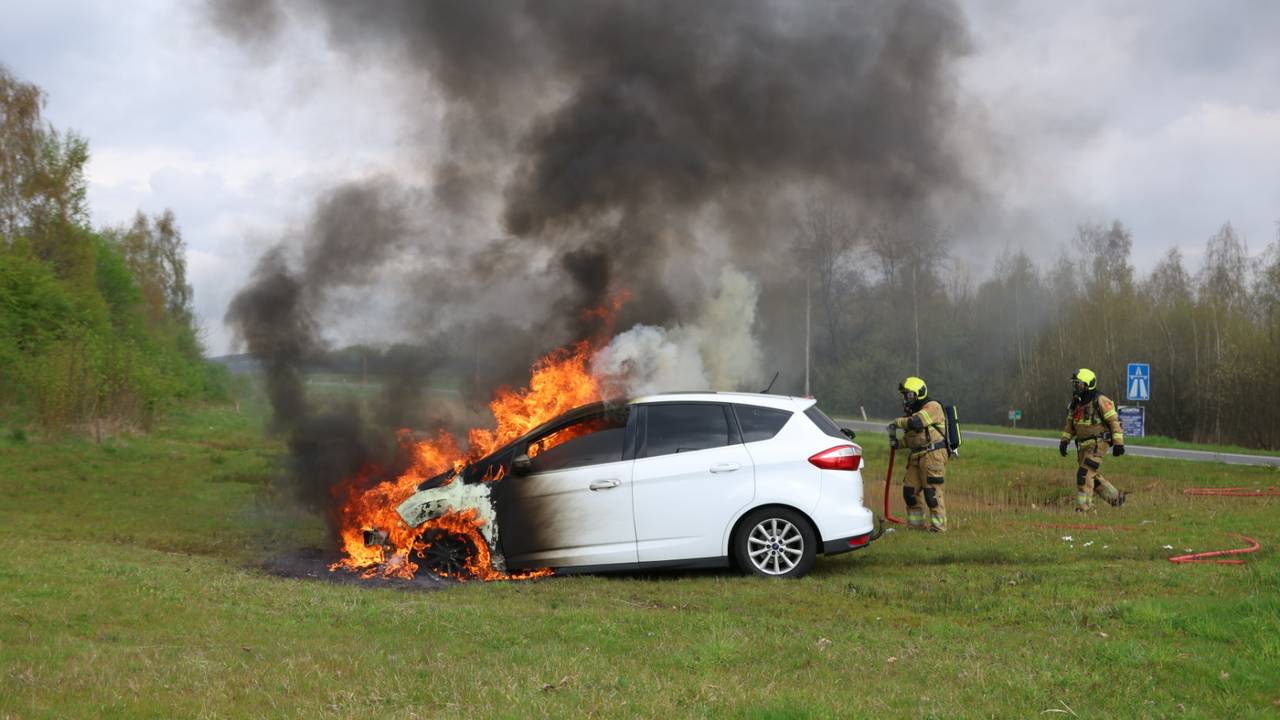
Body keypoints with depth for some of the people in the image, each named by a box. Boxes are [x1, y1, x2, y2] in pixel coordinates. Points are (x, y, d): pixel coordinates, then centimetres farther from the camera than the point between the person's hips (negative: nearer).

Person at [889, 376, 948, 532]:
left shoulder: (932, 407, -8)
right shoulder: (912, 412, 21)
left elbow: (915, 423, -25)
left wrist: (897, 423, -10)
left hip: (933, 455, -9)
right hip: (917, 456, 9)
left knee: (932, 492, -9)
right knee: (910, 490, 9)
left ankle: (938, 526, -2)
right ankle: (915, 524, 19)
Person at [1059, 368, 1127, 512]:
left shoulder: (1100, 401, -16)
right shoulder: (1076, 402, 7)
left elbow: (1114, 421, -14)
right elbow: (1070, 423, 16)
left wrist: (1118, 443, -18)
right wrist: (1064, 441, 7)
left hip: (1098, 444, -8)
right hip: (1083, 445, 8)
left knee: (1085, 474, -14)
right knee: (1093, 476, 14)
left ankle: (1083, 508, -10)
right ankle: (1116, 497, 31)